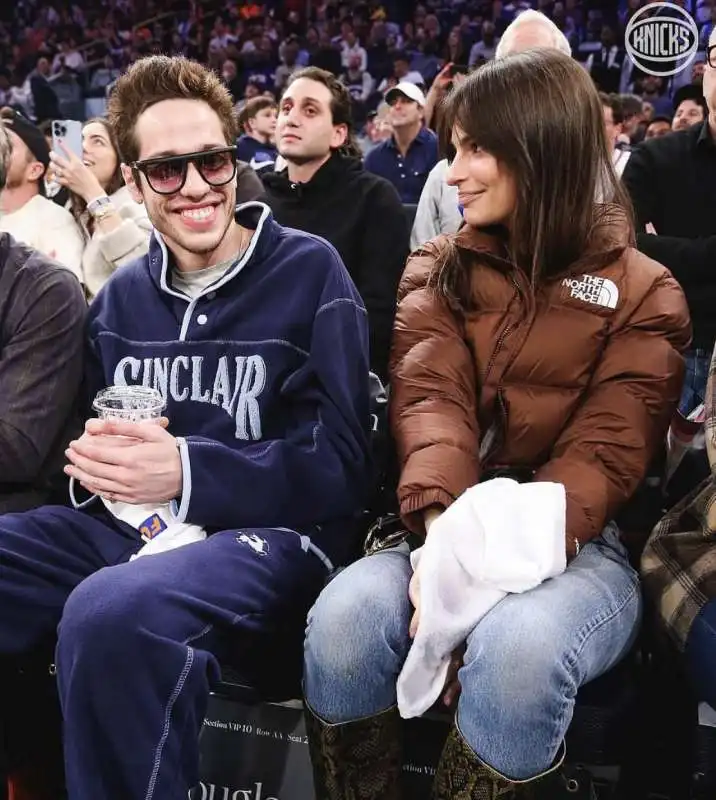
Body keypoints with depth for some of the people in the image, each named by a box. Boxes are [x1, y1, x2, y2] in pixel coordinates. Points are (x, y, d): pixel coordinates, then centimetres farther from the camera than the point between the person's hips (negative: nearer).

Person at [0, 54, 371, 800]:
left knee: (113, 614, -38)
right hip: (129, 523, 6)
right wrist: (93, 458, -6)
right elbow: (91, 426, 20)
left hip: (271, 529, -5)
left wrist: (186, 470, -19)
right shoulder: (121, 296, 15)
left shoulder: (308, 271, -2)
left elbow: (338, 465, -7)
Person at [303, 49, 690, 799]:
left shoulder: (641, 291, 3)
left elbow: (603, 454, -8)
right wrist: (443, 530, -27)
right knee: (342, 617, -30)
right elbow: (429, 401, -6)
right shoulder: (438, 270, 12)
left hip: (575, 544, -2)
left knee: (518, 645, -36)